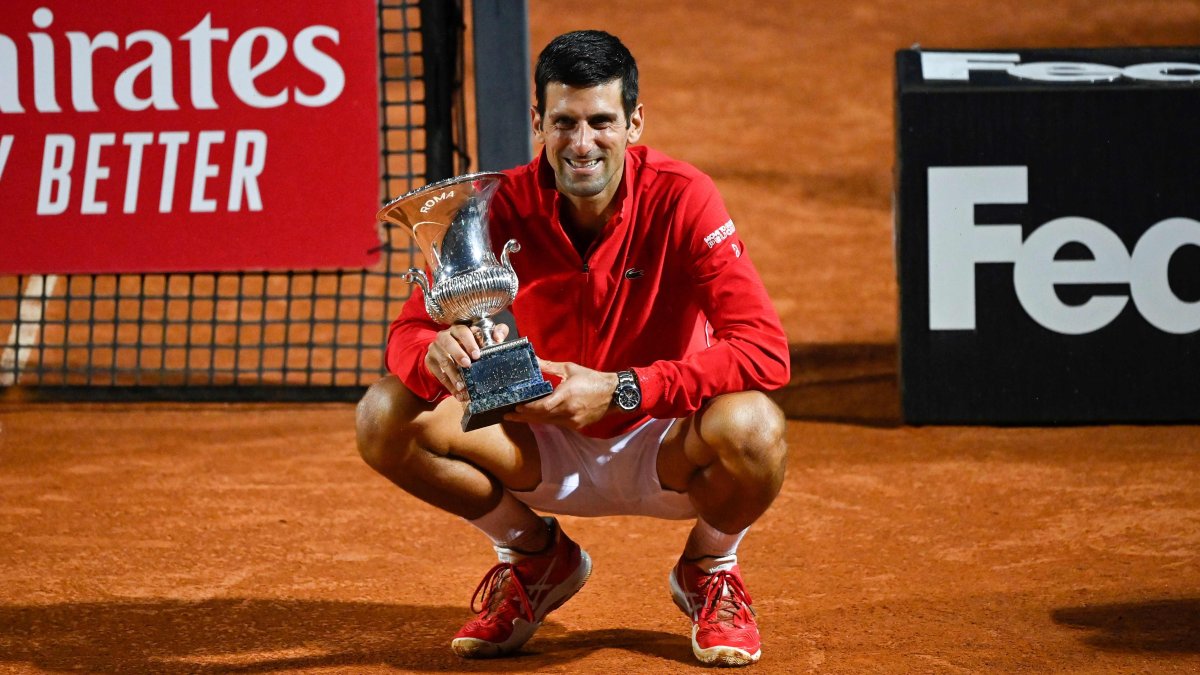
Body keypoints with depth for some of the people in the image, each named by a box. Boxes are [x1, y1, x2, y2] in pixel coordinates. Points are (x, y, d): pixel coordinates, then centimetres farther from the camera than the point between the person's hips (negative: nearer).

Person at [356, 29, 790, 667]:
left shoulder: (681, 199, -20)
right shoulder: (504, 206, -12)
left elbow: (765, 351, -28)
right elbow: (406, 334, -14)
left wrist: (618, 390, -38)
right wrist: (438, 352, -40)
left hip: (658, 451, -2)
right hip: (545, 452, 3)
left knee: (751, 426, -36)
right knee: (386, 416, -20)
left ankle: (711, 569, 2)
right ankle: (536, 557, 8)